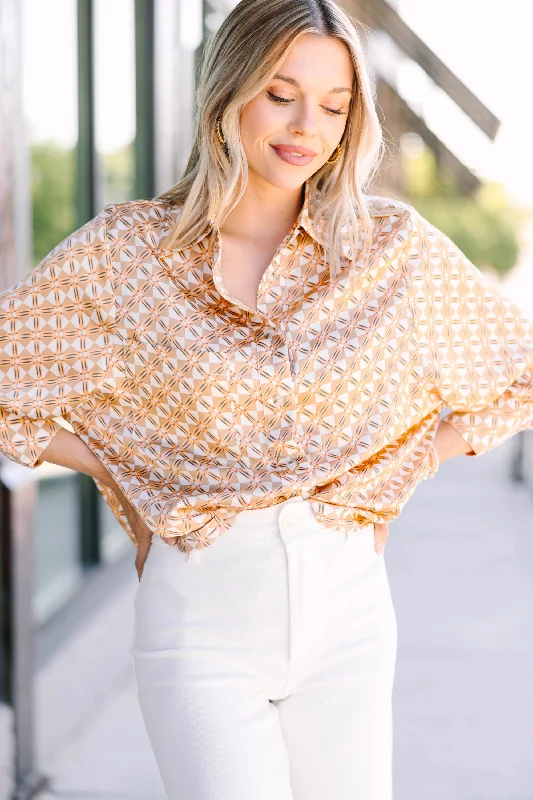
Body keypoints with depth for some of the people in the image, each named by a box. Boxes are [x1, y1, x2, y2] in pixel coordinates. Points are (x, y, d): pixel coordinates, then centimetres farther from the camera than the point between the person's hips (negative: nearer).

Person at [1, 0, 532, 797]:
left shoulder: (394, 246, 1)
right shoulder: (124, 251, -3)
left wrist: (407, 467, 2)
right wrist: (114, 467, -2)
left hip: (348, 608, 2)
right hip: (202, 614, -2)